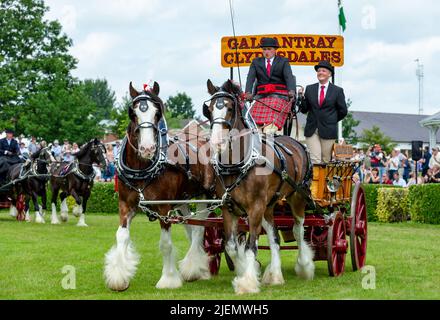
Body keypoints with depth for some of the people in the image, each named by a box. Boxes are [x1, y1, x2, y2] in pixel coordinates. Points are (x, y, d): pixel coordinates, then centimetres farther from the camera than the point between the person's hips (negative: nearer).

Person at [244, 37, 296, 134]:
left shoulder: (283, 61, 13)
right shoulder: (256, 62, 20)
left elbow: (289, 77, -2)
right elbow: (251, 77, 5)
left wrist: (291, 91, -24)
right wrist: (248, 92, -16)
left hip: (279, 96, -2)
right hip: (261, 96, 2)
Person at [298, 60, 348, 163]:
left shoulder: (337, 91, 4)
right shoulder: (309, 89, 10)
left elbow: (343, 111, 7)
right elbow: (304, 109, 7)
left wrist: (331, 121, 9)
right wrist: (301, 97, -8)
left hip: (328, 131, -1)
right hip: (311, 130, 1)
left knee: (326, 160, 4)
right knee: (315, 159, -7)